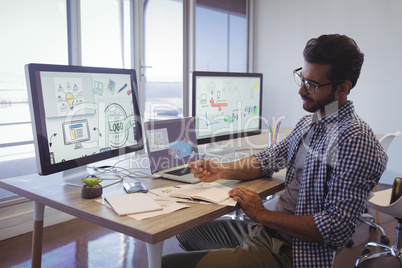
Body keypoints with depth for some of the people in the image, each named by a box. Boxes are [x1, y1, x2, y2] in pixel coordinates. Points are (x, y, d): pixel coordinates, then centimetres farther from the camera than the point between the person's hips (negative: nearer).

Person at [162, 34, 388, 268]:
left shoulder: (355, 141, -22)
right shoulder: (310, 122, 9)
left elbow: (336, 230, -25)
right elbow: (269, 160, 15)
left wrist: (263, 214, -19)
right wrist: (222, 171, -3)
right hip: (265, 230, 10)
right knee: (187, 233, 26)